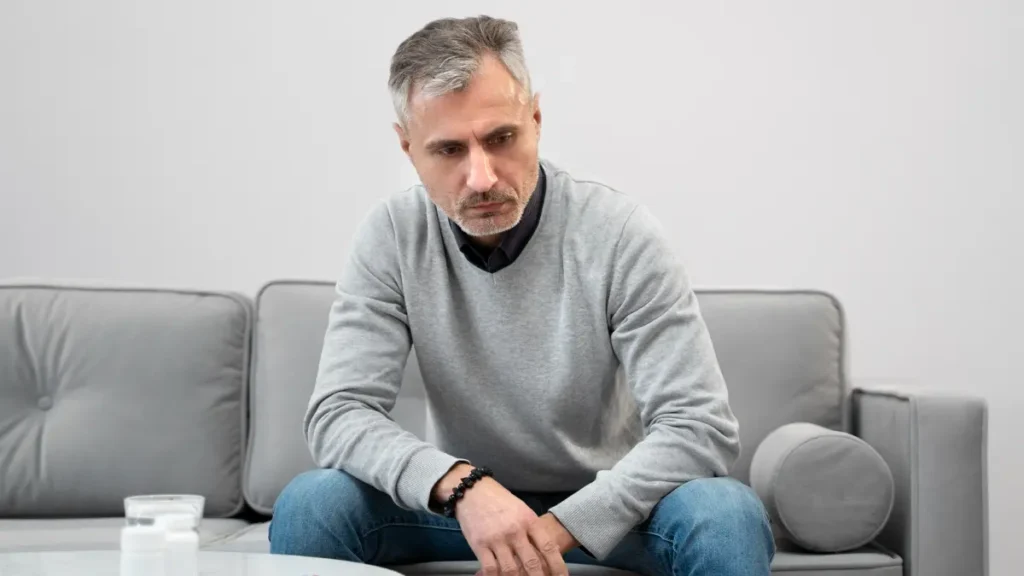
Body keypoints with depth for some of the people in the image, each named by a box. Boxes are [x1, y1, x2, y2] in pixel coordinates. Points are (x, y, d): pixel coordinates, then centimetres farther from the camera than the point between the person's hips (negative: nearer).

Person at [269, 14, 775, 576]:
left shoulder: (620, 233, -18)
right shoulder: (392, 236, -11)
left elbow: (702, 427, -21)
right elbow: (337, 414, -16)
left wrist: (561, 526, -32)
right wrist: (460, 485, -34)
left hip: (606, 504, -1)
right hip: (464, 502, 2)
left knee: (727, 517, -31)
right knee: (308, 505, -23)